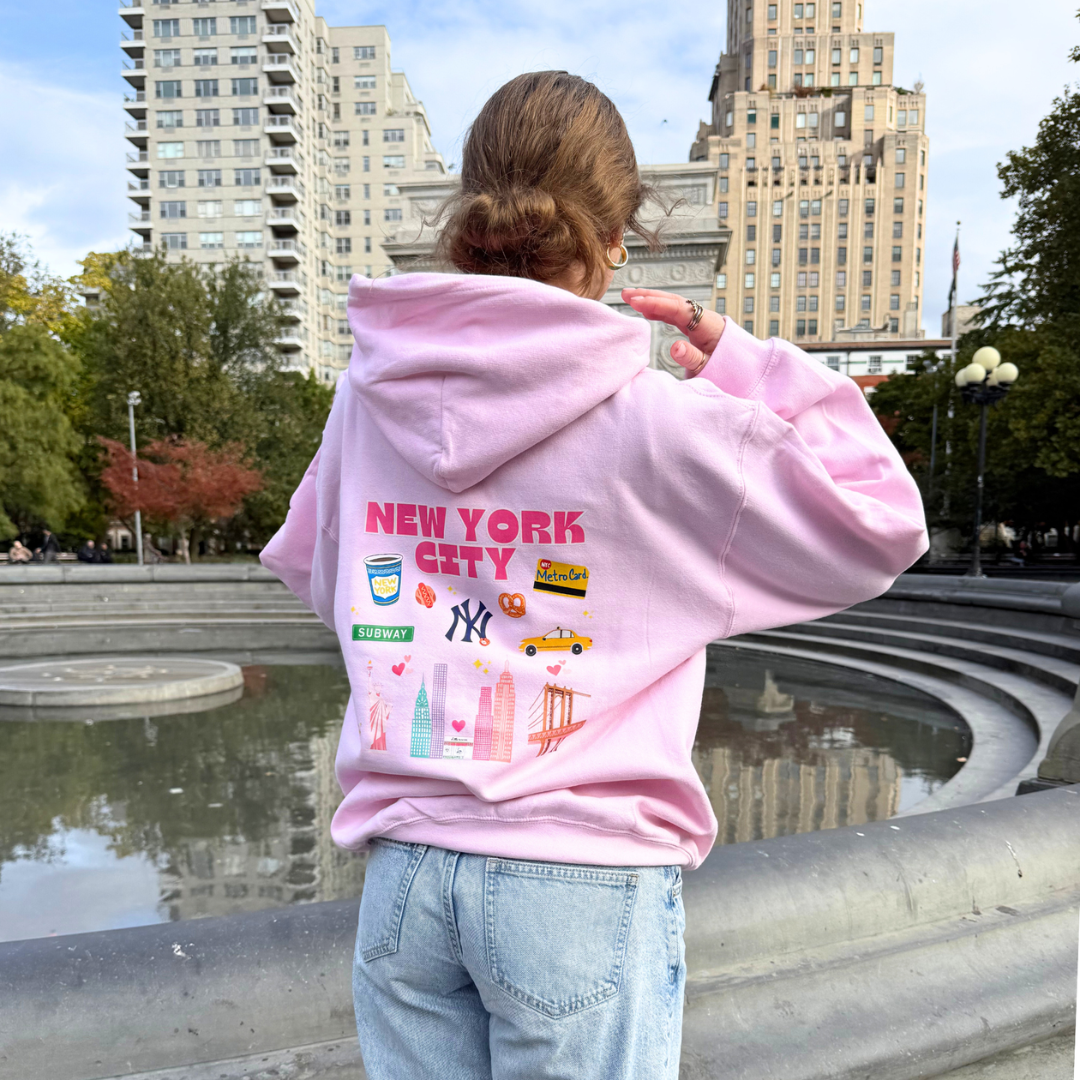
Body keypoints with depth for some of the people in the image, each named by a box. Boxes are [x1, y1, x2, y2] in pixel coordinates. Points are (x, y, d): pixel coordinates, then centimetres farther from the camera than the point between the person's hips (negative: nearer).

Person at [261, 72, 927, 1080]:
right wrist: (742, 365, 0)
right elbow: (879, 523, -3)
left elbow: (309, 573, 16)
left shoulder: (369, 398, -2)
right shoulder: (655, 421, -15)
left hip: (403, 870, 5)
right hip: (583, 880, -4)